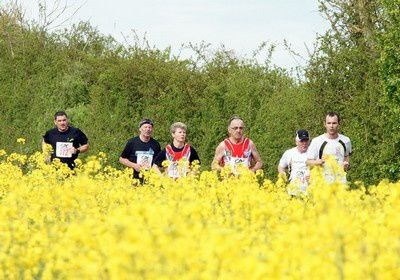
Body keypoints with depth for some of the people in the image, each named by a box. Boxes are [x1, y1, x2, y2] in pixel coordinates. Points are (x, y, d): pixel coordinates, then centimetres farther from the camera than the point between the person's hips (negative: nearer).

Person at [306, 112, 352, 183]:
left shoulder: (345, 141, 7)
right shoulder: (316, 141, -4)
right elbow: (308, 162, 0)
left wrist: (346, 164, 4)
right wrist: (318, 162, -20)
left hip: (341, 181, 3)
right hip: (323, 181, -3)